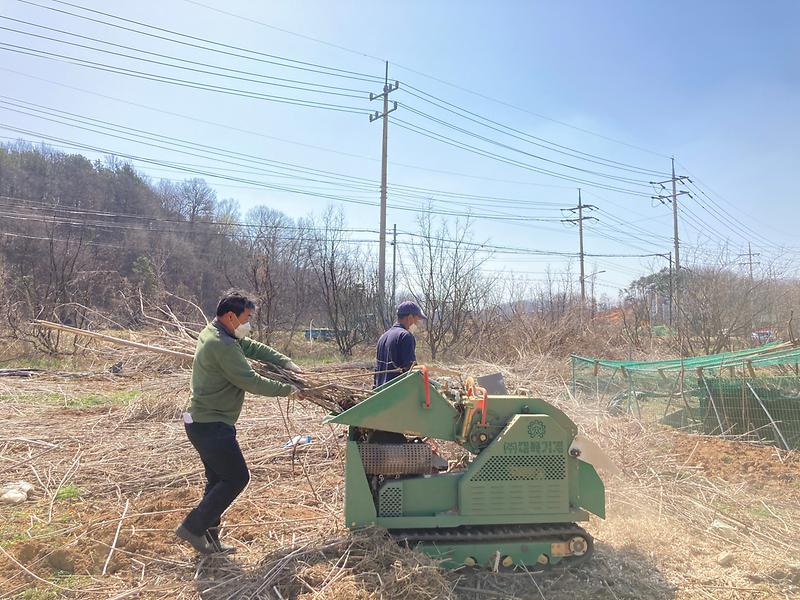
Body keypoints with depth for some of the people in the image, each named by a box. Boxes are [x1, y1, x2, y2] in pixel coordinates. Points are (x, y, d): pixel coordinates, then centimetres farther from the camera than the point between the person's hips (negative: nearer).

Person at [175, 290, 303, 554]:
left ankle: (209, 538, 24)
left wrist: (286, 363, 6)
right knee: (237, 477, -1)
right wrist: (287, 389, -10)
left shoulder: (214, 333, 10)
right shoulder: (223, 345, -23)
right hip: (212, 426, -11)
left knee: (219, 479, 17)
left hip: (202, 422, 11)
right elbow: (251, 382, -22)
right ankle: (192, 527, 5)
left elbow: (253, 347, 15)